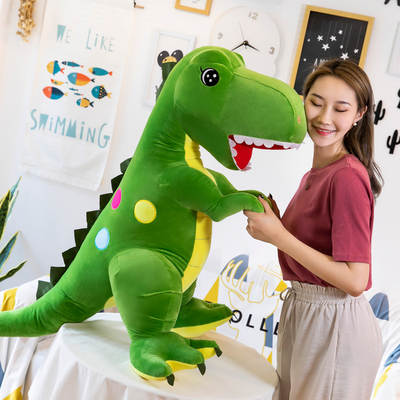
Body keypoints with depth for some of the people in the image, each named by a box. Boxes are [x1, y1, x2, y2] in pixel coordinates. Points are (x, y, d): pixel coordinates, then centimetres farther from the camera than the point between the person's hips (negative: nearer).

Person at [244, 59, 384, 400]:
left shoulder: (348, 177, -22)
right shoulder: (317, 172, 4)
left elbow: (354, 280, -26)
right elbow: (311, 245, 8)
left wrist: (278, 236, -23)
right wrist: (272, 217, -6)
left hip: (335, 325, -9)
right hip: (301, 312, 9)